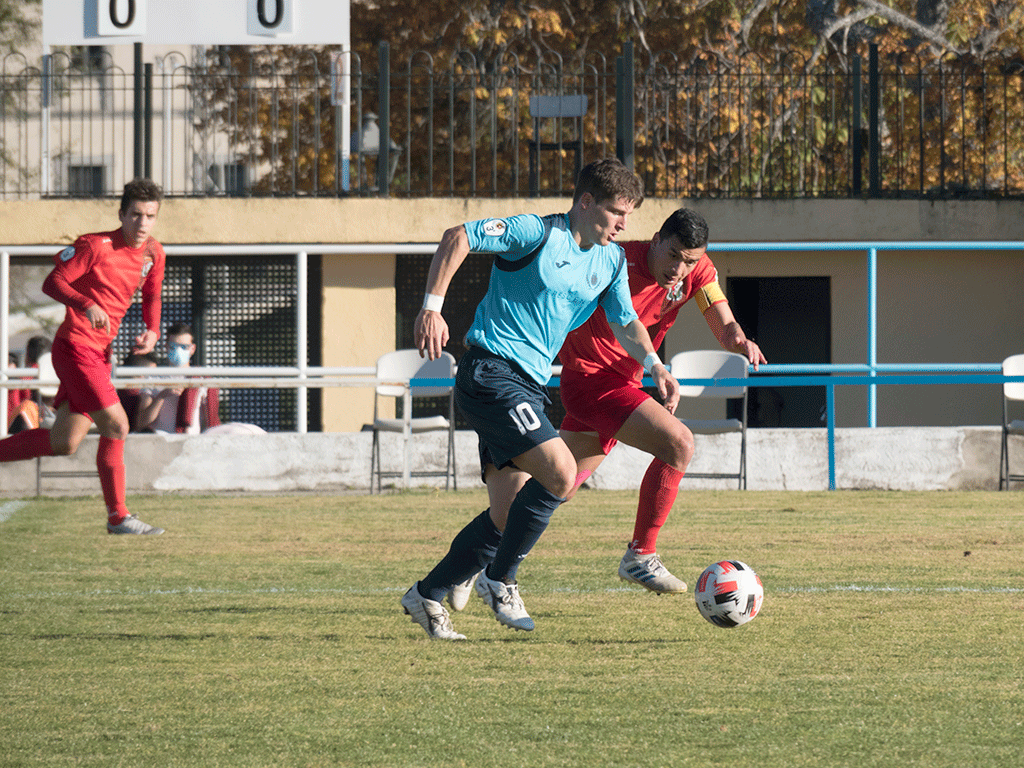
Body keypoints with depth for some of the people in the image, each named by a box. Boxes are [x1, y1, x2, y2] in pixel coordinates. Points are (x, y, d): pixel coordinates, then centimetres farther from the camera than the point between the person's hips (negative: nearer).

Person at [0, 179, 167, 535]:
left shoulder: (153, 254, 8)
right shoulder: (96, 246, -14)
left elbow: (151, 296, 23)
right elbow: (52, 282, -13)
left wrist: (152, 332, 4)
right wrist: (87, 305, -30)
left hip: (99, 353, 8)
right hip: (75, 346, -8)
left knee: (64, 443, 9)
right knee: (116, 426, -14)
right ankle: (118, 517, -5)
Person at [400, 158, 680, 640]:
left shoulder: (611, 261, 12)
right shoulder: (538, 234, -11)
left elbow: (624, 323, 20)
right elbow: (458, 238, -13)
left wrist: (654, 365, 2)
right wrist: (432, 306, -22)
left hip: (528, 385, 9)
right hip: (490, 373, -9)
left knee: (508, 515, 5)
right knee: (561, 473, -21)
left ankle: (427, 597, 17)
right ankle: (499, 579, -7)